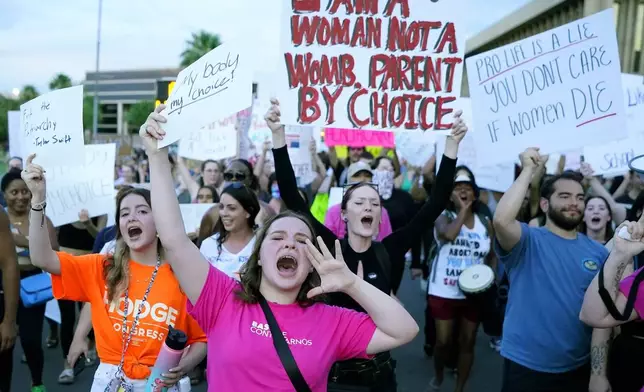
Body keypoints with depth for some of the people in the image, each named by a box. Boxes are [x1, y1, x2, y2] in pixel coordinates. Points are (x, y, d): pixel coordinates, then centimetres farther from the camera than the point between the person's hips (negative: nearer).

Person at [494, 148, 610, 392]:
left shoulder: (598, 253, 2)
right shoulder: (528, 241, -8)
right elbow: (501, 220, -30)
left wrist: (599, 372, -4)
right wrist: (528, 170, -20)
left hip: (578, 368, 3)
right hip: (525, 367, -3)